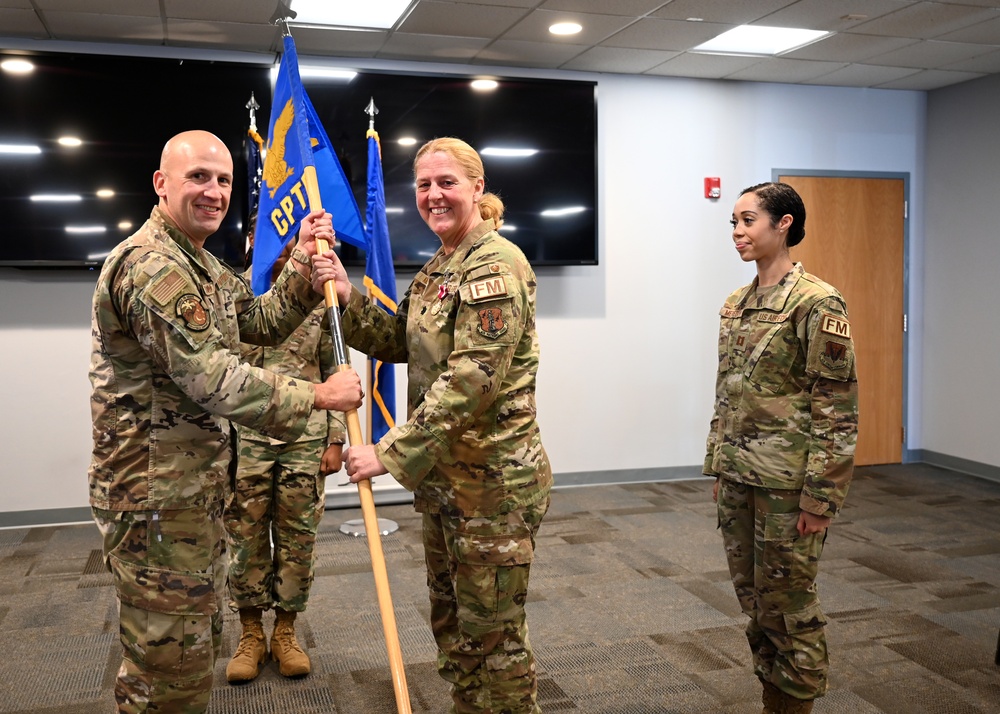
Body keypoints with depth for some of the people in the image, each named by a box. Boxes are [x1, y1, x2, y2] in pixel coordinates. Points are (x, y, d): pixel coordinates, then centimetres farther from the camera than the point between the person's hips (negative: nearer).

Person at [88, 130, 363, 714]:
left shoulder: (199, 263, 15)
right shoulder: (152, 265, -20)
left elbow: (263, 323, 13)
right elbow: (211, 380, -26)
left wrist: (304, 263, -2)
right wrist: (319, 396, -19)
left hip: (195, 488, 11)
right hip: (159, 496, -11)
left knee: (200, 640, 24)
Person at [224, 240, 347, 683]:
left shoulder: (320, 298, 5)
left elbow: (335, 373, 6)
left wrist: (336, 439, 0)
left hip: (306, 438, 1)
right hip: (245, 437, 0)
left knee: (297, 538, 8)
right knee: (246, 538, 8)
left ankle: (285, 631, 24)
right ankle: (250, 634, 23)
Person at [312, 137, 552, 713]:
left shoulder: (496, 264, -18)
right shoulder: (436, 267, 12)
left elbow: (471, 380, -25)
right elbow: (397, 343, 11)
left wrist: (390, 453, -25)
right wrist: (346, 296, -4)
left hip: (492, 480, -9)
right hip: (443, 473, 9)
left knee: (493, 634, 4)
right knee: (451, 622, 21)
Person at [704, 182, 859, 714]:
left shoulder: (817, 303, -13)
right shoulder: (736, 304, 10)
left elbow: (836, 407, -14)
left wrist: (820, 495, -15)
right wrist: (718, 466, 15)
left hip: (787, 484, -7)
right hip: (738, 479, 7)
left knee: (787, 602, 5)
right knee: (752, 597, 16)